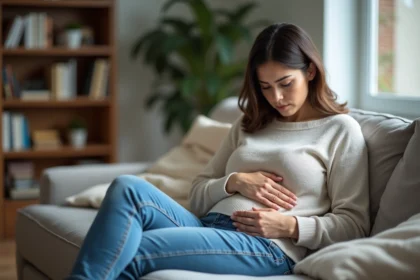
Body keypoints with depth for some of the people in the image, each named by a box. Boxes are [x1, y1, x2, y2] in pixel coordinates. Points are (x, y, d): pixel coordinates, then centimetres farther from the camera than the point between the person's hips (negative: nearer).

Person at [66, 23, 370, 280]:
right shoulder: (248, 125, 25)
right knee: (129, 188, -25)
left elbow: (353, 224, 2)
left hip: (270, 248, -6)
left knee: (127, 255, -27)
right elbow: (199, 194, 20)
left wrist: (289, 226, -12)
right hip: (208, 227, 6)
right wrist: (235, 182, -1)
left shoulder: (341, 130, 8)